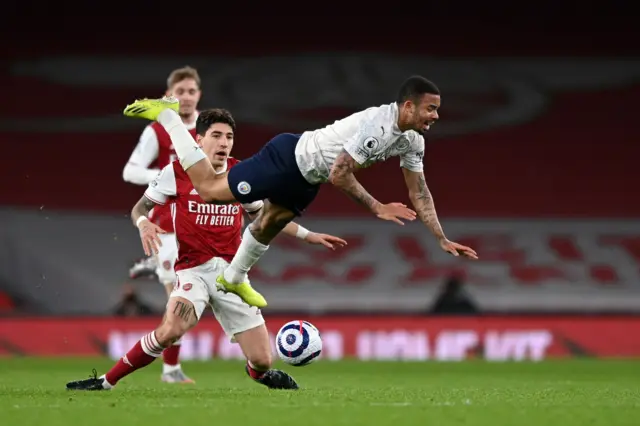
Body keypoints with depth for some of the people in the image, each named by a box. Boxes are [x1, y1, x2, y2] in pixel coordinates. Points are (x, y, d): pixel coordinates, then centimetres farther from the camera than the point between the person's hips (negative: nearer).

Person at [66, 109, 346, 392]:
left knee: (261, 361, -3)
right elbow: (140, 208, 5)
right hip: (194, 269, -3)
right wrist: (143, 223, -19)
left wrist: (308, 236, 18)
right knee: (171, 330, -34)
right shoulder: (176, 172, -4)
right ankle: (106, 382, -20)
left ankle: (260, 373, 37)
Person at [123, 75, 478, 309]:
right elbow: (339, 175, -30)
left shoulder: (412, 141, -5)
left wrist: (443, 240, 0)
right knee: (209, 189, 0)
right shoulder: (376, 125, -33)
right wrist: (377, 208, -26)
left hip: (307, 178, 8)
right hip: (288, 159, -8)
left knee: (270, 224, 26)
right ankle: (165, 114, 13)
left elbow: (419, 192, 4)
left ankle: (233, 279, 48)